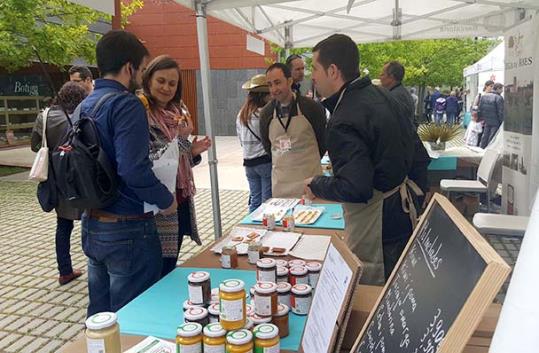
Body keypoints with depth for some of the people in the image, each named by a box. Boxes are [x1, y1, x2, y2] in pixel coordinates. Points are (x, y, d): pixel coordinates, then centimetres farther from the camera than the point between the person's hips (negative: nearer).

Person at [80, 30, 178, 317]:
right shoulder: (126, 104, -17)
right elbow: (134, 169, -27)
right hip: (127, 229, -8)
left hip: (92, 226, 8)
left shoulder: (85, 106, 9)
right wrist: (166, 200, -11)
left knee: (100, 314, 21)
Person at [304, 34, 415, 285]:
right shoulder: (380, 95, 4)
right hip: (401, 204, 10)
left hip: (373, 215, -10)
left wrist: (316, 186, -13)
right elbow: (411, 144, 14)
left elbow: (354, 189, -29)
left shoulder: (344, 123, -25)